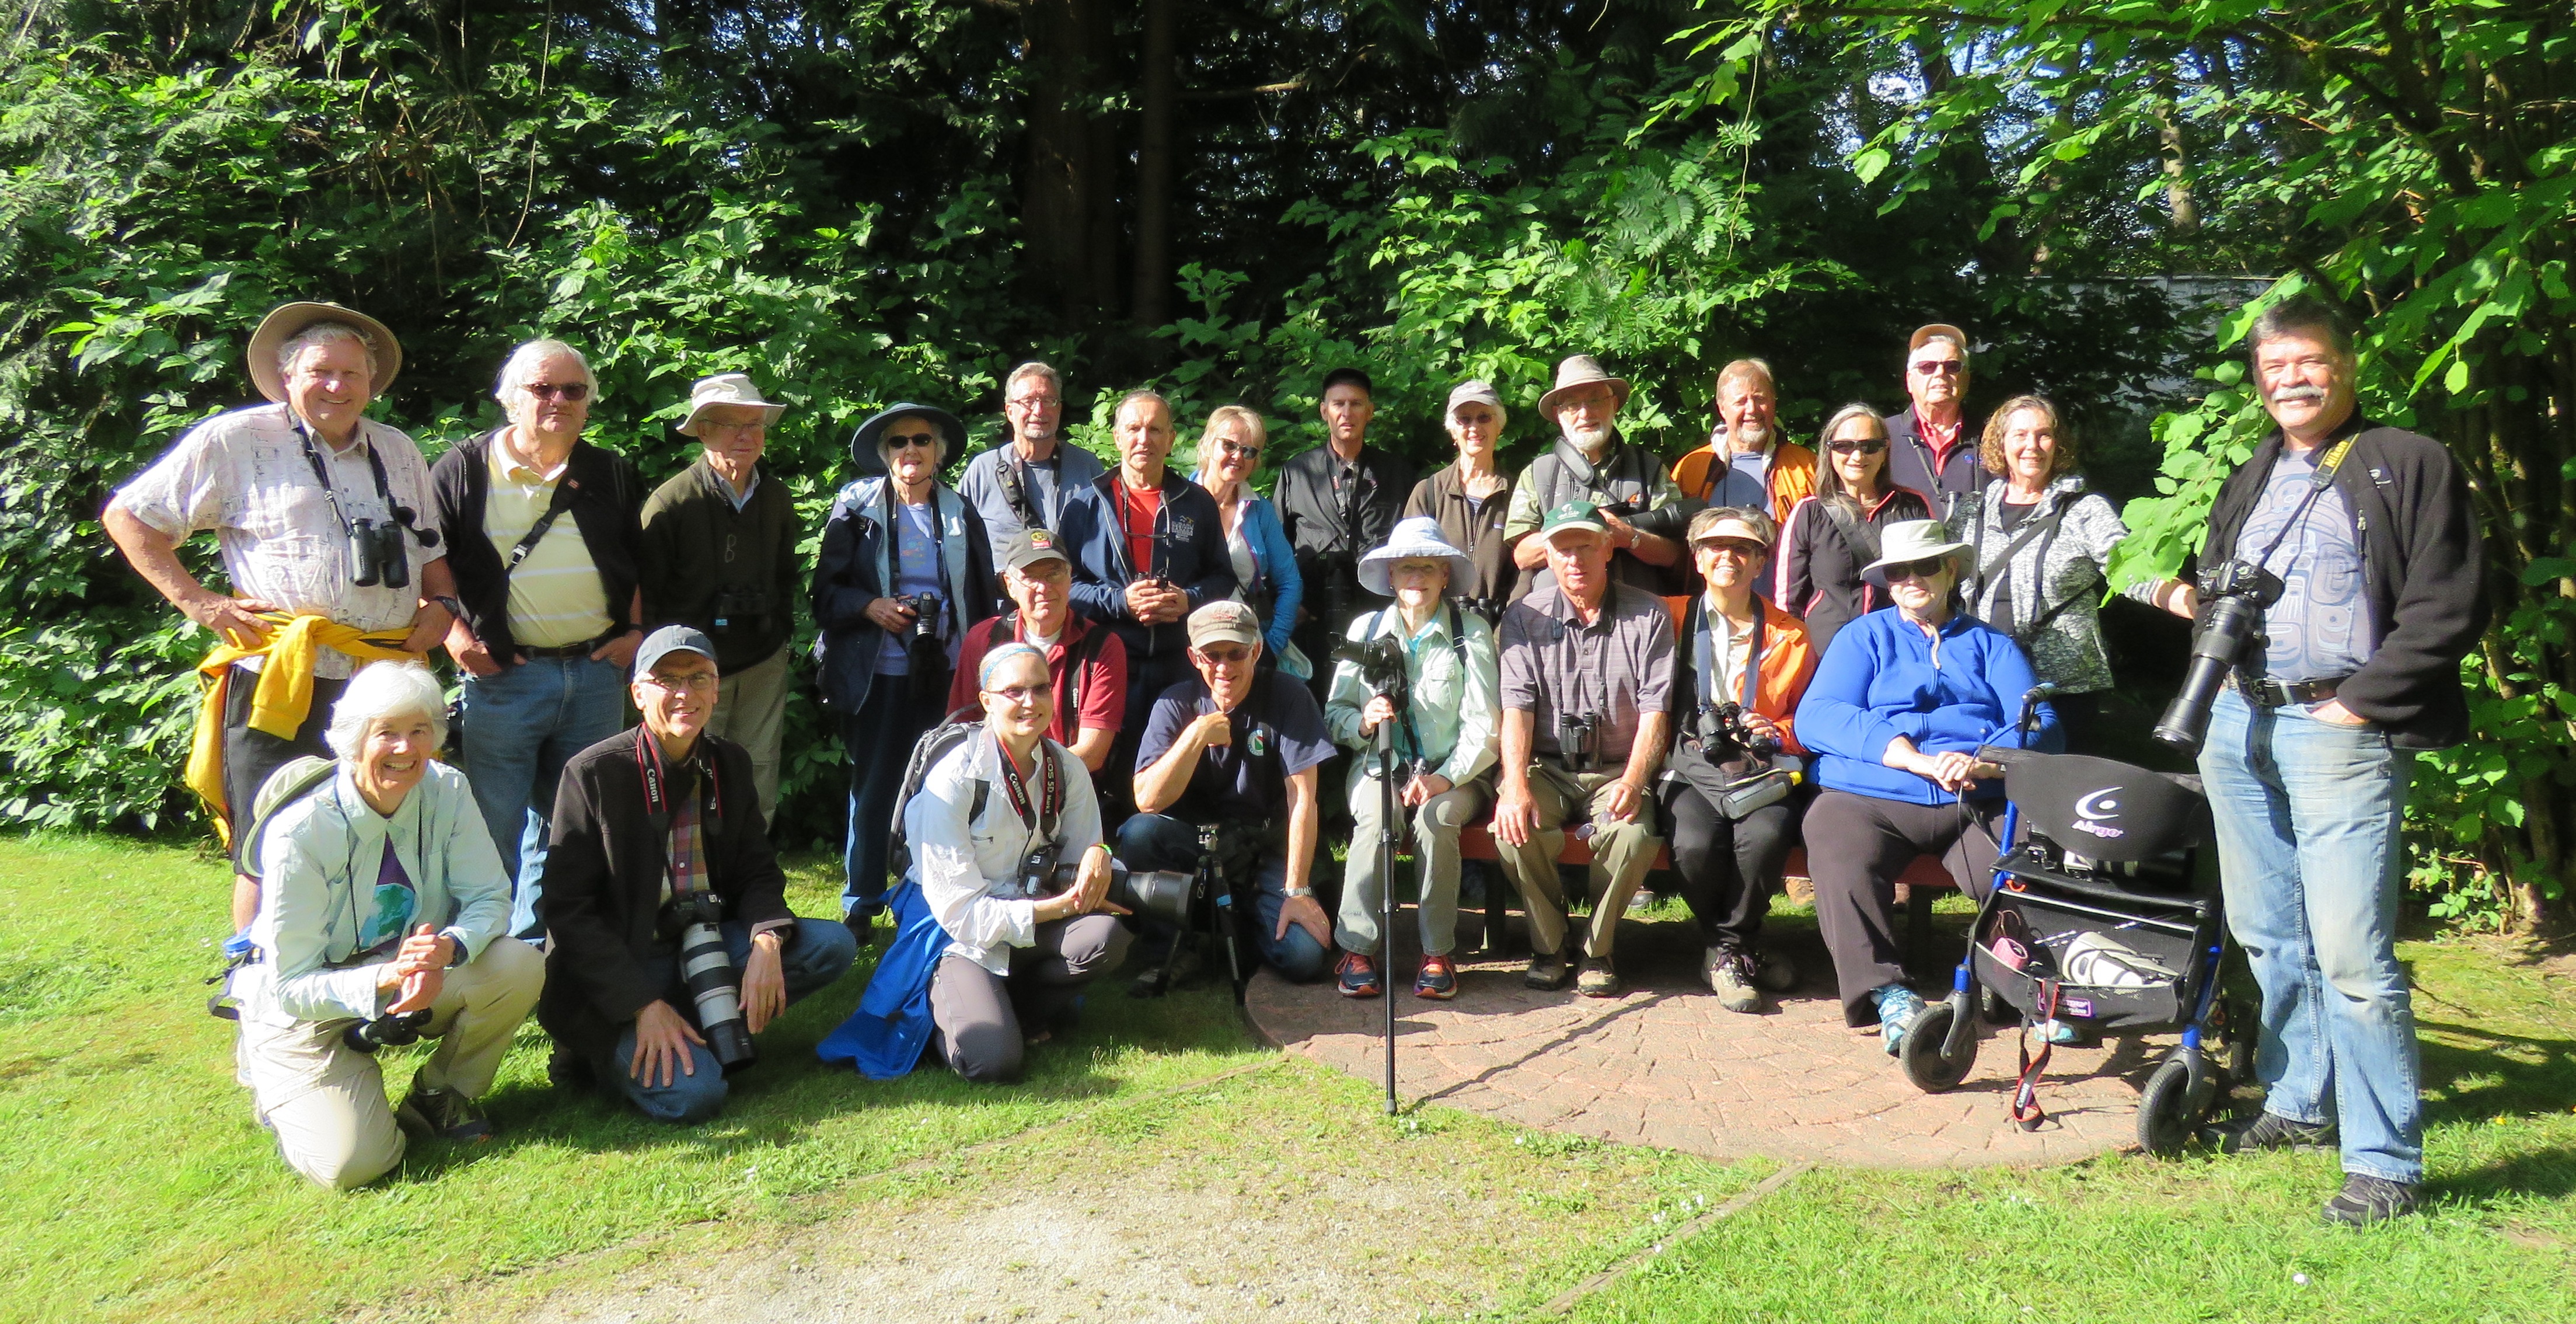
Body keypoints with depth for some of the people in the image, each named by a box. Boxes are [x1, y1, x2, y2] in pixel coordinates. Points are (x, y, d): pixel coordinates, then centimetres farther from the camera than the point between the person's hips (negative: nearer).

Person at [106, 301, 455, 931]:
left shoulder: (399, 452, 17)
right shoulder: (233, 441, 2)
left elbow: (430, 549, 27)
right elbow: (127, 516, 6)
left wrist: (443, 603, 7)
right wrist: (195, 599, -4)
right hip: (279, 683, -4)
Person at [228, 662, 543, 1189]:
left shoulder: (447, 792, -13)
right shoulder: (300, 831, -24)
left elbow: (490, 899, -12)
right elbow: (292, 985, -21)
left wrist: (451, 947, -36)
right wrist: (381, 982, -39)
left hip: (420, 981, 4)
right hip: (312, 1006, -3)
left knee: (519, 966, -26)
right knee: (352, 1164, -20)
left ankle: (441, 1095, 1)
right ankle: (275, 1084, 15)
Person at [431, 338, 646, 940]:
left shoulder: (613, 475, 11)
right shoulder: (464, 470, 1)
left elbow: (641, 564, 19)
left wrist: (635, 630, 7)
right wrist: (456, 637, -6)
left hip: (596, 672, 4)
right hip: (504, 673, -3)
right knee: (496, 829, 0)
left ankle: (537, 950, 24)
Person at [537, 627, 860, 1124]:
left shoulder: (730, 763, 4)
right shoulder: (594, 772, -11)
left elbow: (758, 872, 7)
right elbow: (566, 909, -13)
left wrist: (767, 942, -17)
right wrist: (643, 1004, -21)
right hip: (614, 969, -6)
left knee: (832, 946, -15)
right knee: (691, 1094, -27)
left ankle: (692, 1033, -6)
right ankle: (600, 1054, 4)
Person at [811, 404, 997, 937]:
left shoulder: (961, 513, 9)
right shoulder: (857, 507, 3)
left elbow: (982, 598, 13)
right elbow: (825, 590, 3)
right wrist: (869, 606, -16)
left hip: (947, 673, 2)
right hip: (879, 675, -1)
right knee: (872, 790, 4)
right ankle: (860, 907, 16)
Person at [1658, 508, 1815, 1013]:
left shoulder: (1789, 635, 18)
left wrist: (1777, 732, 0)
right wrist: (1699, 737, -6)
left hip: (1762, 768, 1)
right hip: (1692, 768, -1)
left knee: (1764, 838, -32)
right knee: (1695, 845, -31)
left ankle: (1727, 951, -7)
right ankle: (1742, 951, -4)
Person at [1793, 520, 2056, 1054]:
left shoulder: (1991, 644, 25)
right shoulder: (1864, 638, 21)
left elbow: (2039, 724, 9)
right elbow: (1817, 717, 2)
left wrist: (1982, 763, -15)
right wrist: (1918, 760, -11)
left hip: (1979, 804, 1)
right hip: (1867, 799, -1)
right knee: (1842, 860, -33)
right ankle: (1887, 994, -28)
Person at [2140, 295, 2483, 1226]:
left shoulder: (2411, 467, 1)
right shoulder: (2251, 480, 20)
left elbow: (2448, 611, -6)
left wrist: (2359, 704, -12)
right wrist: (2189, 600, 6)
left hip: (2341, 729, -6)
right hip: (2238, 721, 7)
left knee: (2350, 950, -11)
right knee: (2267, 934, 13)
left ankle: (2385, 1161, -2)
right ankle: (2300, 1104, 29)